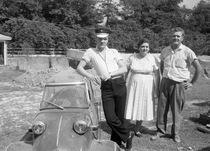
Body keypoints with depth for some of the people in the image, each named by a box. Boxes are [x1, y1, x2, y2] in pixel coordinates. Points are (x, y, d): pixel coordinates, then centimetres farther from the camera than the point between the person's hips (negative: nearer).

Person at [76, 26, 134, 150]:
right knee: (110, 117, -7)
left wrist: (110, 74, -12)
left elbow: (124, 69, 2)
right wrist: (89, 75, -16)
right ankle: (128, 134, 18)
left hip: (119, 84, 1)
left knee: (120, 116, 6)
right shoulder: (90, 52, 7)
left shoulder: (114, 52, 9)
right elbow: (79, 68, 2)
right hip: (106, 87, 0)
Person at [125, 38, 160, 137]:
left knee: (142, 108, 10)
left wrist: (156, 89, -1)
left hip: (147, 87, 0)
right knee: (131, 107, 0)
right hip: (133, 86, 0)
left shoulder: (152, 59, -4)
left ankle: (137, 129, 28)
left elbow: (156, 75, 0)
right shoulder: (132, 58, -2)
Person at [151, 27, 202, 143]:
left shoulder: (187, 52, -7)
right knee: (161, 108, 6)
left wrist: (192, 83, -3)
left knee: (176, 110, 5)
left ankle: (175, 134, 22)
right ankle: (160, 131, 21)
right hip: (165, 82, 4)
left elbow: (198, 68, -5)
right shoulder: (165, 50, 7)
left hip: (179, 84, -3)